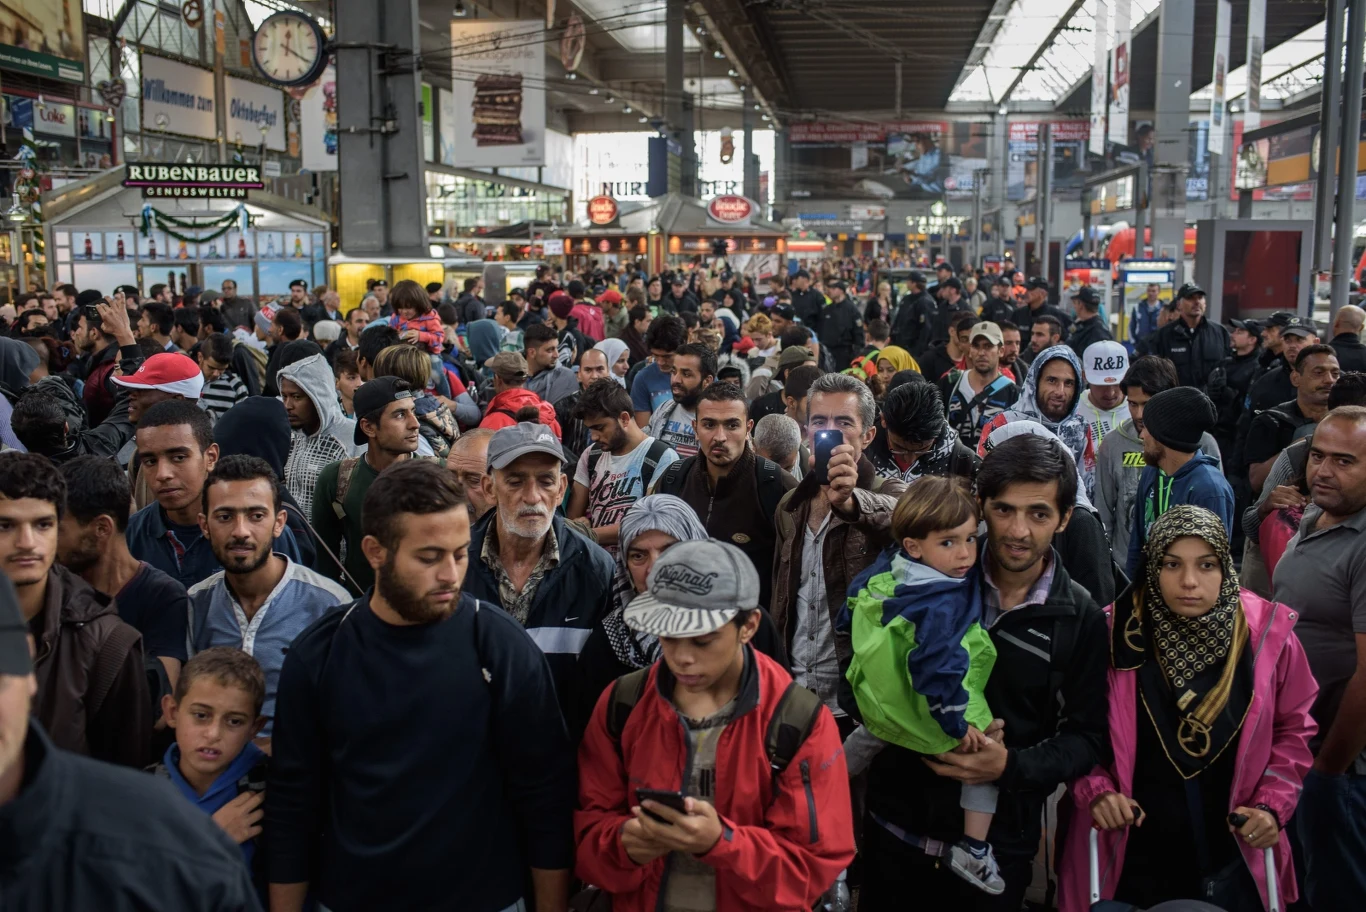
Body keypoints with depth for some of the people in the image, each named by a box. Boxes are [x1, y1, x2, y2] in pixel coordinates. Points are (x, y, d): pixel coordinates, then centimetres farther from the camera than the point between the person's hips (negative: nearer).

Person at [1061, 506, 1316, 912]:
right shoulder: (1114, 633, -12)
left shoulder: (1267, 632, -9)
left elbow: (1292, 728, 6)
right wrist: (1096, 790, -14)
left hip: (1229, 856, 2)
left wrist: (1272, 805, -4)